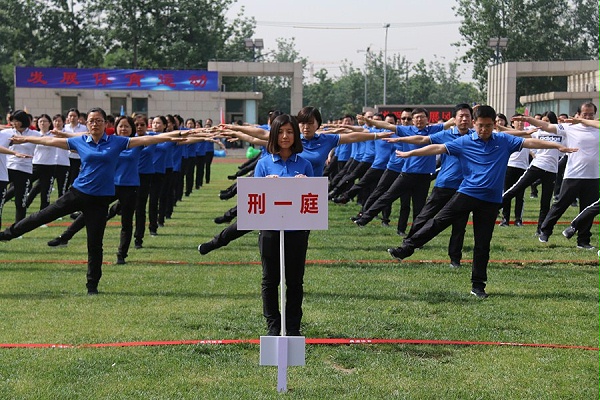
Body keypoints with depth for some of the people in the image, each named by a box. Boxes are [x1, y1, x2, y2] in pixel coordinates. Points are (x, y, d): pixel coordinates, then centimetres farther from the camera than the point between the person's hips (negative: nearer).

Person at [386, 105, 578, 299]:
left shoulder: (504, 141, 3)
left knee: (483, 245, 5)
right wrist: (410, 153, -7)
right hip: (466, 193, -1)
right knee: (438, 221, -13)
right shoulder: (464, 142, 0)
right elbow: (438, 148, -3)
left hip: (491, 201, 1)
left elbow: (530, 142, 0)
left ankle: (478, 286, 13)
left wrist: (559, 146, -4)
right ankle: (405, 249, -7)